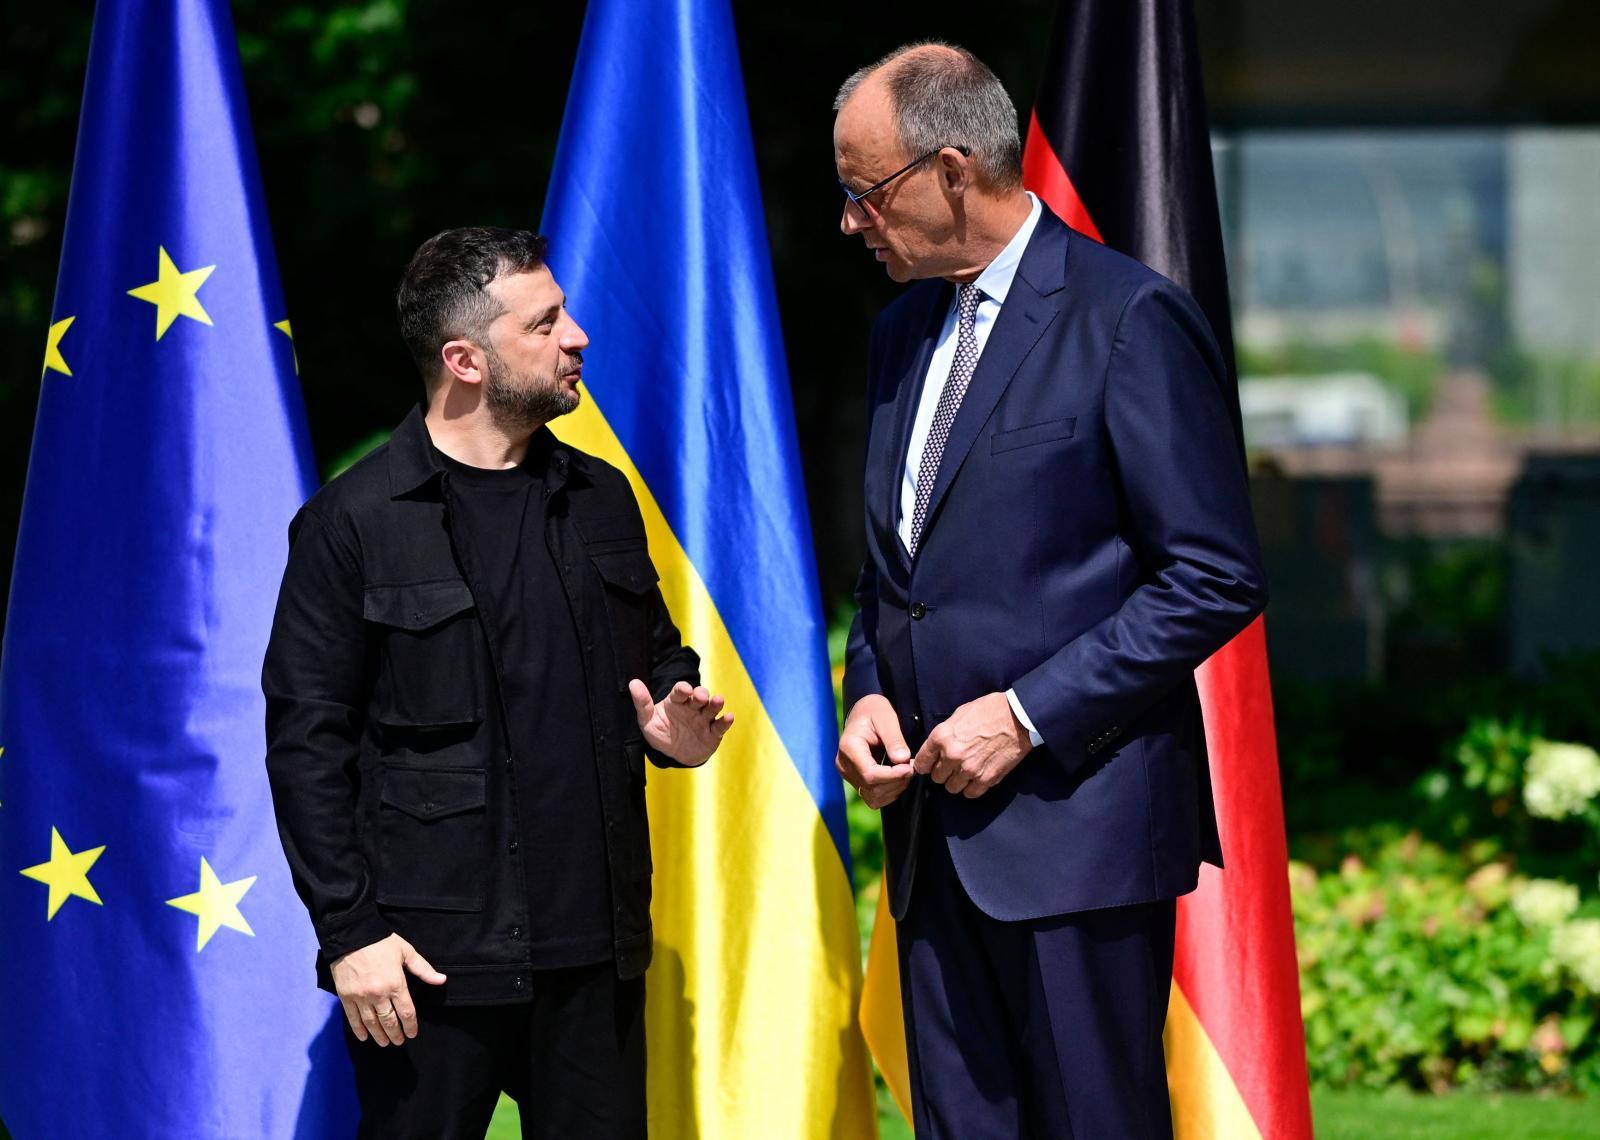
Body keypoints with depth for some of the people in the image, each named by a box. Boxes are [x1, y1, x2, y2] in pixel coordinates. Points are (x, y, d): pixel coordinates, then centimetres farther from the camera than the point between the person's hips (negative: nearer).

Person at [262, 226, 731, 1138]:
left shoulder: (601, 499, 13)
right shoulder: (356, 523, -5)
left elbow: (657, 657, 25)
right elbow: (306, 740, -6)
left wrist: (674, 726, 1)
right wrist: (349, 931, -11)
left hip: (595, 946, 5)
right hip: (433, 956, -5)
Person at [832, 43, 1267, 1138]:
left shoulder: (1129, 320, -9)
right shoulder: (904, 331, 15)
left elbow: (1216, 579, -12)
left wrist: (1026, 716, -15)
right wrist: (869, 690, 5)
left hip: (1076, 823, -7)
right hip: (936, 828, 7)